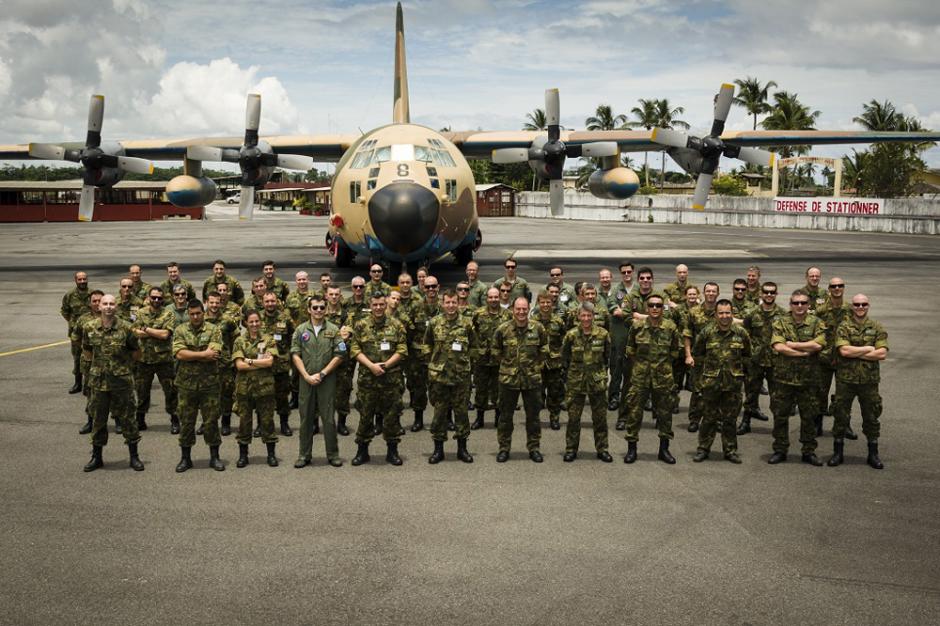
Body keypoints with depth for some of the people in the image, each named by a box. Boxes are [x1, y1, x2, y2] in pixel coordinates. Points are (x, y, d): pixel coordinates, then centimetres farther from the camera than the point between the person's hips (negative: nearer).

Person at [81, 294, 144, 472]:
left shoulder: (125, 328, -8)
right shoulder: (90, 328, -2)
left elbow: (136, 352, 5)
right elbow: (86, 349, 15)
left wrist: (124, 364, 6)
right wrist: (96, 363, 12)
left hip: (122, 380, -2)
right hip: (99, 380, 2)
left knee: (126, 417, 5)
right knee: (98, 418, 10)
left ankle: (134, 456, 15)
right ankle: (96, 456, 22)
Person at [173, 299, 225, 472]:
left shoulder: (213, 330, 0)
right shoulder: (180, 330, 3)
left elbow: (214, 354, -14)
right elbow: (179, 353, -11)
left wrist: (190, 356, -12)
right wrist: (203, 354, -15)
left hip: (209, 384, -1)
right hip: (186, 384, 1)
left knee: (211, 421, 5)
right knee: (186, 422, 8)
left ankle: (214, 457, 16)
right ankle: (185, 458, 19)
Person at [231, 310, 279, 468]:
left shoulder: (268, 340, 3)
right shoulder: (239, 341, 4)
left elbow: (270, 361, -10)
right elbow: (239, 365, -8)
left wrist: (250, 361, -10)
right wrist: (261, 362, -11)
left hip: (265, 386, -1)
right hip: (244, 386, 1)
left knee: (267, 420, 5)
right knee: (244, 420, 7)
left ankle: (271, 454, 15)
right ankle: (243, 455, 17)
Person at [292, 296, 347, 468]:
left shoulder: (334, 330, 1)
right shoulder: (301, 330, 5)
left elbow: (340, 355, -3)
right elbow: (295, 354, 1)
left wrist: (322, 374, -9)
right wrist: (307, 376, -9)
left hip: (327, 380, -1)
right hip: (306, 380, 2)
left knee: (328, 417, 1)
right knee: (306, 418, 7)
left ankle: (333, 454, 11)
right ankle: (304, 454, 15)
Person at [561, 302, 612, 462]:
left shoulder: (603, 334, -4)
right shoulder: (571, 335, -5)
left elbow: (607, 356, 10)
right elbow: (564, 356, 9)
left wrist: (600, 370, 10)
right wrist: (573, 370, 10)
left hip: (598, 381, 0)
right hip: (576, 381, 0)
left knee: (600, 417, 7)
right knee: (573, 417, 4)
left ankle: (602, 449, 19)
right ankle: (571, 449, 15)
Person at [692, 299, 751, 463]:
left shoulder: (741, 332, 0)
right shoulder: (707, 332, -3)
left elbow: (747, 355, 13)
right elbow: (697, 353, 9)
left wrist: (736, 363, 2)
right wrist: (710, 362, 3)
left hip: (733, 382, 1)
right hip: (711, 381, -1)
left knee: (730, 418, 9)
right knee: (709, 417, 6)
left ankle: (730, 450, 19)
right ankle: (703, 448, 16)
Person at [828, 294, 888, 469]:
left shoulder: (877, 329, 2)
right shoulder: (843, 327, -2)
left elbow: (882, 354, -10)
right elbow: (844, 351, -17)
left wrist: (855, 353, -14)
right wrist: (869, 349, -11)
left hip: (869, 380, 1)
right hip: (845, 379, -1)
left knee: (871, 417, 9)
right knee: (841, 416, 6)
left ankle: (873, 454, 21)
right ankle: (838, 453, 17)